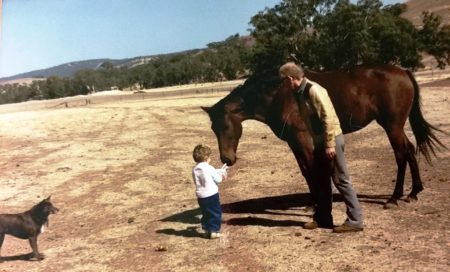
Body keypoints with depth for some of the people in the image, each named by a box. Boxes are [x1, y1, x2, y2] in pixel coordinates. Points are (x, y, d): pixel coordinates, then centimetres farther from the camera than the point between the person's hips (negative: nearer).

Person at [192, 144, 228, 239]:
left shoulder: (194, 170, 6)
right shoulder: (209, 168, -13)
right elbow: (218, 179, -8)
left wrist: (220, 171, 19)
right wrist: (222, 176, 15)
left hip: (201, 196, 6)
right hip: (212, 194, -5)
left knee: (205, 213, 17)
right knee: (216, 212, 7)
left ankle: (207, 230, 22)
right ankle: (214, 231, 7)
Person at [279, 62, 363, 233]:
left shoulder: (313, 90, -19)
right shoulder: (300, 93, 10)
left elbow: (328, 117, -23)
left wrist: (330, 145, -23)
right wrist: (322, 144, 17)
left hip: (331, 141, -10)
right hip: (320, 142, 10)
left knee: (341, 180, -4)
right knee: (319, 180, 14)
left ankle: (355, 220, 3)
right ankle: (322, 218, 25)